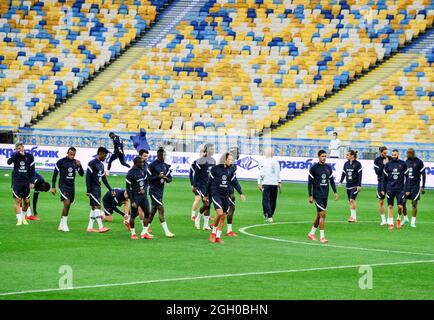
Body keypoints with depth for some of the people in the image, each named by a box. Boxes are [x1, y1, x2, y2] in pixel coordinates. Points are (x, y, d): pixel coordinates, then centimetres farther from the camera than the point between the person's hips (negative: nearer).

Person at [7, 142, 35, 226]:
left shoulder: (29, 156, 3)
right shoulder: (15, 155, 1)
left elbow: (32, 170, 4)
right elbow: (9, 162, -20)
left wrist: (32, 182, -2)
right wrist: (17, 153, -23)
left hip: (26, 182, 2)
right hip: (17, 181, -2)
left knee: (27, 201, 4)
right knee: (18, 201, -6)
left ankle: (23, 217, 25)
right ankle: (19, 220, -4)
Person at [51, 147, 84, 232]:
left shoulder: (75, 162, 6)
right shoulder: (61, 162, -7)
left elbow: (82, 174, 7)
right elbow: (55, 174, -3)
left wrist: (79, 166, -12)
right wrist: (53, 187, -5)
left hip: (71, 186, 5)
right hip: (63, 185, -5)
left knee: (67, 206, 8)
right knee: (67, 203, -19)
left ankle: (61, 225, 18)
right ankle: (64, 224, -12)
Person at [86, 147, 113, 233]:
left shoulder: (101, 165, 16)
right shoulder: (92, 164, -10)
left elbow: (104, 179, 21)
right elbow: (88, 177, -14)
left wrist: (110, 189, 17)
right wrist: (88, 190, -18)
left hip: (98, 188, 9)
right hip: (93, 189, -9)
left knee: (93, 207, 9)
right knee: (97, 206, -15)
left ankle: (90, 227, 12)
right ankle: (100, 227, -19)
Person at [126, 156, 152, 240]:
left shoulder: (142, 170, 5)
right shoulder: (130, 174, -15)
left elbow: (147, 181, 16)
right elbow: (128, 189, -13)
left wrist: (144, 189, -6)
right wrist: (132, 201, -15)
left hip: (143, 195, 7)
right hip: (135, 197, -7)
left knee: (147, 213, 1)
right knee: (133, 215, 2)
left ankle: (144, 232, 8)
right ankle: (133, 233, 14)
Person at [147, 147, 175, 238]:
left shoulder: (166, 166, 10)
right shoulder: (152, 165, -9)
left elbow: (170, 179, 11)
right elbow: (148, 178, -12)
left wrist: (166, 178, -11)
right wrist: (158, 177, -20)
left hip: (161, 190, 7)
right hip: (154, 190, -7)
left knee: (153, 210, 11)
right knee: (161, 209, -11)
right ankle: (166, 231, -12)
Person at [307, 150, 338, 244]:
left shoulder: (328, 167, 8)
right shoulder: (314, 168, -7)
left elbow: (331, 180, 16)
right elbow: (310, 182, -6)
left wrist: (335, 192, 9)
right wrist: (310, 196, -9)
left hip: (325, 195, 6)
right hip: (317, 195, -6)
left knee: (319, 215, 12)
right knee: (322, 214, -13)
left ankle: (311, 233, 26)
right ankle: (322, 236, -10)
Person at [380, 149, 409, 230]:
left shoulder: (403, 164, 2)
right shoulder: (388, 164, 5)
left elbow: (406, 177, 4)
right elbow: (384, 178, 9)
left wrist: (407, 190, -1)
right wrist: (383, 189, 5)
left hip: (400, 189, -1)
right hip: (390, 189, 1)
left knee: (400, 206, -7)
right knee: (390, 206, 0)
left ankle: (399, 219, 19)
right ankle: (391, 223, 7)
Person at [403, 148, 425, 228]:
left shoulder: (419, 162, -8)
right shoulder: (406, 161, 7)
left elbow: (423, 175, -5)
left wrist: (423, 187, -7)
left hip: (415, 185, -5)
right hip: (407, 184, 5)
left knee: (414, 203, -2)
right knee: (402, 202, -1)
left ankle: (413, 222, 4)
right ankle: (405, 218, 17)